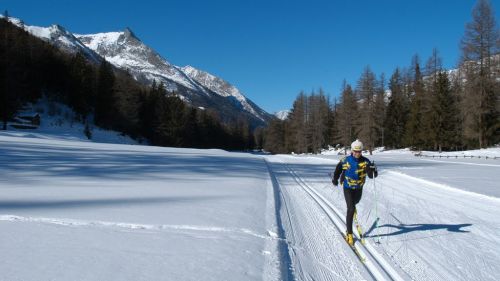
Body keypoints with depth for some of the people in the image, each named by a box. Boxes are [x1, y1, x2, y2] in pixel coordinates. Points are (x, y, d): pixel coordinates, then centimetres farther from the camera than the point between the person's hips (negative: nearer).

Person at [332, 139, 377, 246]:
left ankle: (352, 207, 71)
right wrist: (335, 179, 12)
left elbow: (371, 175, -20)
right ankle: (349, 233, -9)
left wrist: (373, 170, -42)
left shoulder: (365, 161, -17)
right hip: (348, 188, -3)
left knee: (355, 202, 31)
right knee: (351, 209, -15)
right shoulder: (346, 160, -18)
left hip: (359, 188, 3)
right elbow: (338, 168, 1)